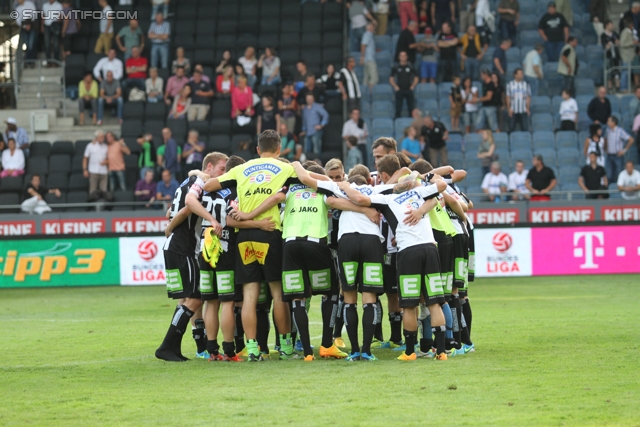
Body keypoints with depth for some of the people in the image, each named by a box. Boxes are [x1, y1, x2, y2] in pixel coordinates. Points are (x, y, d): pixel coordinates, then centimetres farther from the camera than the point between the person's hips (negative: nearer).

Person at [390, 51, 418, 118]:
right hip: (399, 90, 0)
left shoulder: (411, 66, 5)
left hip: (409, 90, 0)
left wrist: (412, 86, -1)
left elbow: (416, 78, 11)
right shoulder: (396, 67, 5)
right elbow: (391, 79, 9)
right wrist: (395, 86, -3)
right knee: (398, 108, -3)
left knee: (411, 108, -3)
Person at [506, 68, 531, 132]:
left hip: (523, 110, 0)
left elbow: (528, 98, 4)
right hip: (513, 110, 0)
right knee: (511, 128, 2)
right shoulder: (510, 84, 1)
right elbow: (508, 98, 3)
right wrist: (509, 109, -3)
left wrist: (528, 108, -4)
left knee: (525, 129, -3)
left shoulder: (525, 84, 3)